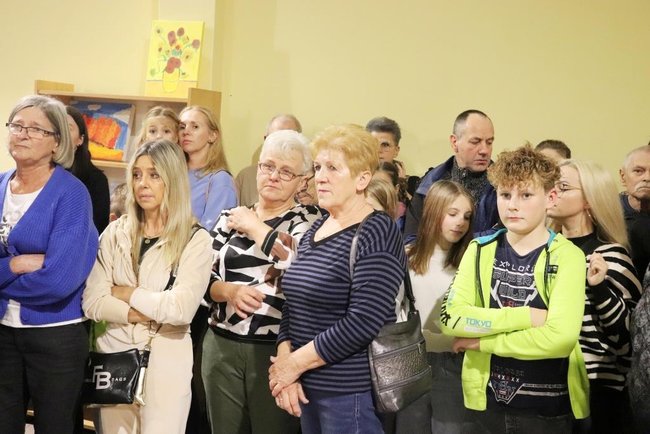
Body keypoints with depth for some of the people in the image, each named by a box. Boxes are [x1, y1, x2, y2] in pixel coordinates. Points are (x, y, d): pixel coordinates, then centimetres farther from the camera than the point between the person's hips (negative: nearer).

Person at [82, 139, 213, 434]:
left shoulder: (196, 240, -6)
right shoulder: (115, 233, 4)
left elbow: (181, 309, -17)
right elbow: (93, 302, -4)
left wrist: (125, 293, -8)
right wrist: (150, 312, -14)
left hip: (165, 362, -3)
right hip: (114, 356, 3)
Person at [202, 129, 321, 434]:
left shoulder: (308, 219, -1)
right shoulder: (230, 218, 9)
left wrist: (256, 229, -11)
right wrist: (230, 291, -14)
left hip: (277, 351, -3)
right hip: (222, 347, 4)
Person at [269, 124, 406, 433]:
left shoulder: (376, 235, -13)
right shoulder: (315, 230, 10)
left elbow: (363, 323, -22)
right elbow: (293, 303, 11)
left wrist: (295, 363, -15)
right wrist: (283, 358, -6)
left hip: (351, 392, -7)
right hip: (309, 386, 7)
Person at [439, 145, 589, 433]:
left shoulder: (567, 256, -10)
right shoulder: (480, 250, 1)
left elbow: (561, 337, -23)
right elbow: (451, 318, -12)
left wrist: (482, 341, -15)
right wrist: (526, 317, -20)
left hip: (548, 407, -3)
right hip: (487, 399, 3)